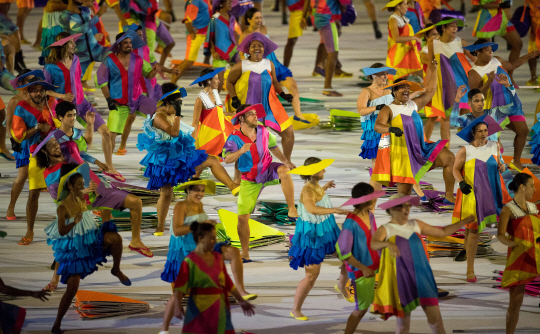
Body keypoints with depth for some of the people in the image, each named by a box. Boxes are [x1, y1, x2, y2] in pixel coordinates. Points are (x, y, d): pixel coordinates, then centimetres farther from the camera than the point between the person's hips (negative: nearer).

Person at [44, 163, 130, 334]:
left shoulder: (82, 200, 0)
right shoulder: (63, 207, -20)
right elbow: (61, 230, -32)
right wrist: (74, 222, -46)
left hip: (90, 241, 6)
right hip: (73, 248, -6)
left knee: (115, 237, -22)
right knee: (72, 288, -10)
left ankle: (116, 270, 4)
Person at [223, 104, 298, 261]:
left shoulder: (263, 131, -2)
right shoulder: (235, 138, -13)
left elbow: (273, 147, 17)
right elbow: (227, 159, -27)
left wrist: (286, 161, 13)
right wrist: (241, 151, -44)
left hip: (267, 171, 1)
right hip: (249, 180, -1)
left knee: (283, 170, -35)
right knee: (242, 217, -5)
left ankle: (292, 210, -30)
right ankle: (245, 254, 11)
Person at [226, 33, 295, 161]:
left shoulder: (269, 65, 6)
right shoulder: (241, 66, -5)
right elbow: (229, 83, 4)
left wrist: (283, 94, 2)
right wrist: (234, 99, -9)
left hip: (269, 106, 4)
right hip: (247, 107, -3)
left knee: (289, 132, 1)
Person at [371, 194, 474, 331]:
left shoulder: (415, 225, 10)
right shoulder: (384, 230, -5)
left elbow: (442, 232, 19)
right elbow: (374, 244, -27)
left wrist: (464, 222, 9)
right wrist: (388, 244, -49)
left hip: (422, 277, 3)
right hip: (402, 279, -3)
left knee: (434, 314, -4)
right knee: (403, 319, 3)